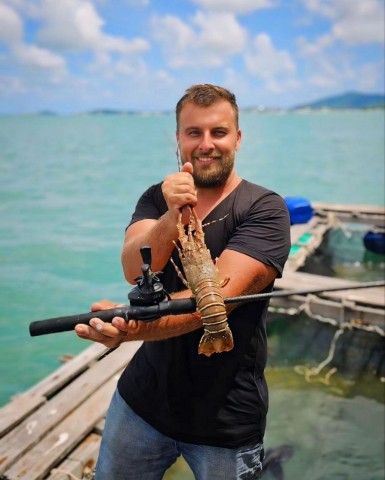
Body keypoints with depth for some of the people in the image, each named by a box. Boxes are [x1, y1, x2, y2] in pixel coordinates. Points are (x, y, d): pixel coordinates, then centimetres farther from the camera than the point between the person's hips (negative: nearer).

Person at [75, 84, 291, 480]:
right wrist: (173, 218, -34)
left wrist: (136, 326, -41)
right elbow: (134, 270, -16)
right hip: (143, 397, 4)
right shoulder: (156, 199, 1)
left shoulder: (265, 209, -13)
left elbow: (218, 293, -26)